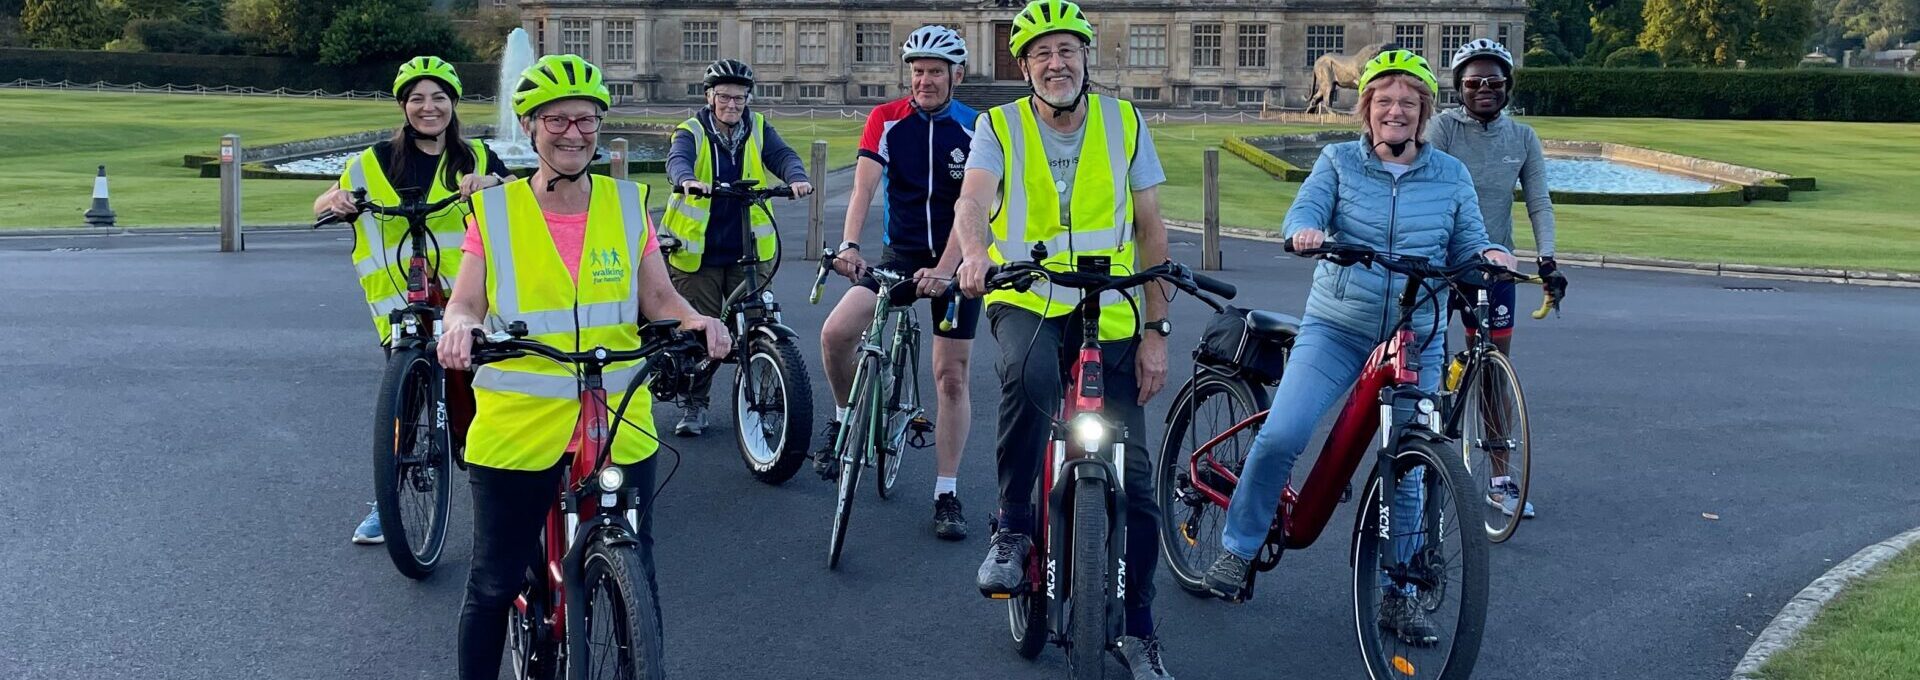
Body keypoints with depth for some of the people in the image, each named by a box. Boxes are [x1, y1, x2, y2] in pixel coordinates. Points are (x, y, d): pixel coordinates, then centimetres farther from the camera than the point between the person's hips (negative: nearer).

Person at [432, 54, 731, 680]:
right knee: (494, 585, 7)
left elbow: (659, 297, 5)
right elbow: (465, 302, -1)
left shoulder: (627, 206, 5)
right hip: (517, 424, -1)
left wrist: (696, 320, -16)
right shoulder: (495, 211, 0)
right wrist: (459, 328, -24)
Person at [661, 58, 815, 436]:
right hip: (699, 252, -2)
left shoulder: (758, 130, 8)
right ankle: (694, 405, 15)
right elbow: (678, 160, -21)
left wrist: (796, 178, -32)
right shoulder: (692, 132, -1)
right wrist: (688, 180, -45)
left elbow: (782, 156, -8)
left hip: (749, 252, 2)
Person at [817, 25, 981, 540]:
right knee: (835, 333, -20)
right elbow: (863, 187, -15)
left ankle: (947, 494, 9)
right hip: (898, 254, 1)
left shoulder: (976, 129, -9)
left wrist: (943, 270, -32)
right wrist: (849, 245, -33)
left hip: (956, 261, -1)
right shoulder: (886, 120, -5)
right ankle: (845, 421, 8)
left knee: (952, 376, 0)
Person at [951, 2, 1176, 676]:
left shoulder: (1123, 122, 4)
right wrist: (975, 253, -43)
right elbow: (973, 198, -20)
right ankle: (1013, 530, -17)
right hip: (1027, 301, -2)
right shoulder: (999, 126, -1)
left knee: (1133, 476, -3)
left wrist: (1155, 329, -1)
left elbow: (1150, 231, 5)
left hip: (1110, 315, 2)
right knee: (1030, 374, -38)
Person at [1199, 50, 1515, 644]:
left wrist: (1490, 252, -17)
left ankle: (1399, 593, 19)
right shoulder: (1338, 161, 3)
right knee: (1280, 436, -16)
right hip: (1336, 327, -1)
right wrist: (1305, 231, -34)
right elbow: (1304, 210, -10)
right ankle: (1238, 548, 4)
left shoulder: (1451, 176, 6)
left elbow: (1467, 243, 6)